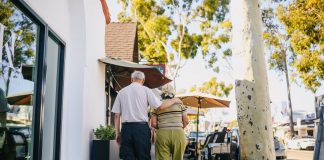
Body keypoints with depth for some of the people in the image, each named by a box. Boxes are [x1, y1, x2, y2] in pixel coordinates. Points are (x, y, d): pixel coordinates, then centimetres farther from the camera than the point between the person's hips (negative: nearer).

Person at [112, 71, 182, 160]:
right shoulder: (145, 90, 2)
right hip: (141, 127, -2)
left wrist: (117, 132, 13)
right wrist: (174, 101, 11)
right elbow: (160, 106, -4)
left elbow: (117, 115, 7)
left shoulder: (121, 92, 10)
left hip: (126, 128, 3)